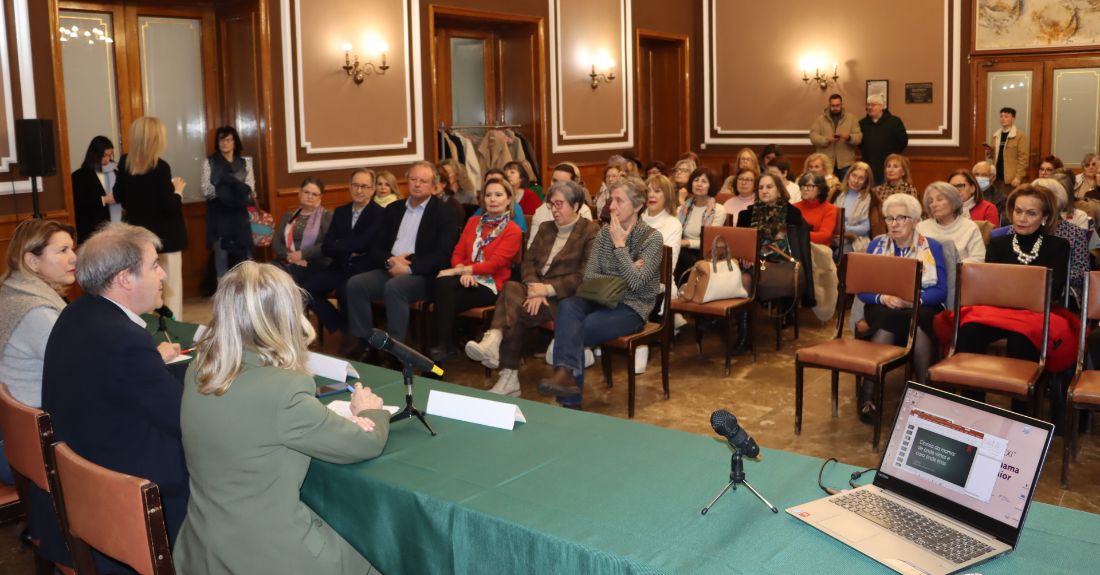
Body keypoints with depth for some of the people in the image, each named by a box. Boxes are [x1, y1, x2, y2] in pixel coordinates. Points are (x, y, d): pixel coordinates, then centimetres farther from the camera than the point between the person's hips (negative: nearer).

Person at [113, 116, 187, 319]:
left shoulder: (124, 164, 2)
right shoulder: (160, 167, -17)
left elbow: (119, 196, 13)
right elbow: (169, 206, -18)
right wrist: (178, 190, -1)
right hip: (164, 234, -6)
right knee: (171, 286, 1)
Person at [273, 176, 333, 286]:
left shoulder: (327, 216, 10)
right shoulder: (288, 216, 24)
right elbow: (276, 242, 12)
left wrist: (302, 254, -13)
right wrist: (288, 256, -8)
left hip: (314, 265, -4)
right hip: (286, 263, 4)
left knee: (285, 273, -36)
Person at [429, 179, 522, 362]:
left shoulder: (513, 231, -1)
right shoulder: (473, 222, 17)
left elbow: (494, 264, -12)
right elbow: (458, 253, 11)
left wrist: (457, 271, -17)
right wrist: (463, 273, -13)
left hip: (489, 284, -4)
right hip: (466, 280, 4)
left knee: (445, 301, -28)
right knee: (443, 284, -31)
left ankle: (442, 347, -15)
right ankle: (443, 345, -25)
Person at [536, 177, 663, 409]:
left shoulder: (652, 238, -5)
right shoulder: (605, 232, 9)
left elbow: (635, 282, -18)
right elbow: (588, 276, 3)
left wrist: (619, 245, -14)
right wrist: (618, 281, -12)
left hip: (631, 308, -4)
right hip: (602, 299, 4)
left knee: (573, 329, -28)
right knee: (567, 305, -31)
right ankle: (566, 373, -42)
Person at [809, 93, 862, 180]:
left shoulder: (851, 118, 7)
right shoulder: (819, 119, 5)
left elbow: (859, 137, 0)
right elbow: (813, 137, -4)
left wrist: (849, 137, -22)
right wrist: (827, 140, -21)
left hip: (846, 163, 0)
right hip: (826, 163, 0)